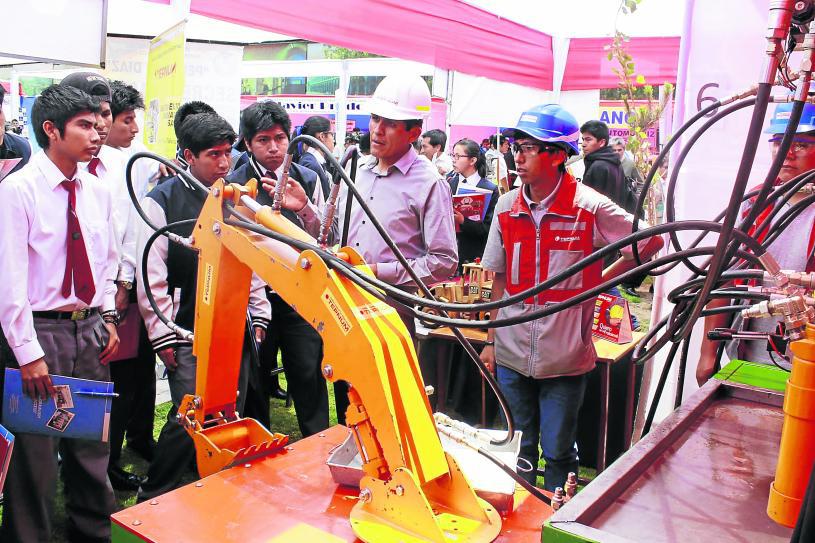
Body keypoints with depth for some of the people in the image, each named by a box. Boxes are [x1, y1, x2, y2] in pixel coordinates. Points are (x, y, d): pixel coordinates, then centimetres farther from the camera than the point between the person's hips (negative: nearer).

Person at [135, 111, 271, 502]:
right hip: (189, 333, -5)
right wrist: (162, 334, -9)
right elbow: (152, 274, -7)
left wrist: (259, 315, 12)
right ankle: (153, 498, 17)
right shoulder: (162, 201, -4)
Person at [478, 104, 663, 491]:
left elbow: (652, 241, -1)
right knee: (517, 448, 17)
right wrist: (491, 340, 10)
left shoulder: (590, 207, -11)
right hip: (512, 355, 4)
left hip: (565, 358, -3)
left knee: (558, 453, 9)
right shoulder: (507, 207, 1)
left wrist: (603, 278, -3)